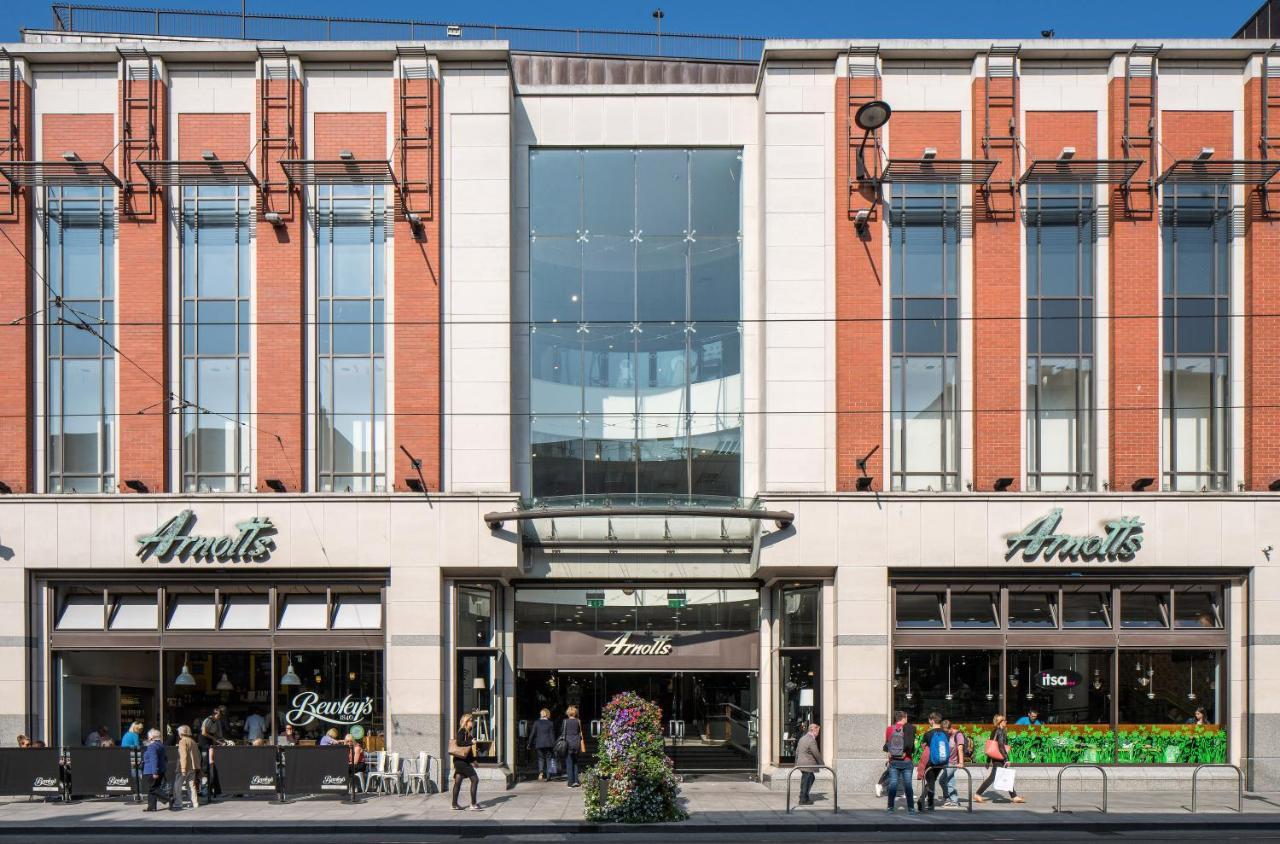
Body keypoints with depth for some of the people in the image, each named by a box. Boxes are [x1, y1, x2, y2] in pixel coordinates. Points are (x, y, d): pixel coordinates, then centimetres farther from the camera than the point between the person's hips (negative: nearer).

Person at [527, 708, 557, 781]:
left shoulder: (536, 723, 0)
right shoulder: (550, 723, -1)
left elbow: (532, 734, 1)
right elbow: (552, 735, -1)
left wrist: (530, 744, 9)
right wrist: (554, 745, 4)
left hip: (539, 744, 0)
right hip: (548, 744, 0)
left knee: (541, 758, 9)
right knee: (548, 758, 8)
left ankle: (541, 771, -16)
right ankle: (548, 775, 5)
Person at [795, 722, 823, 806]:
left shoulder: (802, 738, 13)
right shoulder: (811, 740, -18)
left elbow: (797, 751, 19)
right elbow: (816, 754, -15)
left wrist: (796, 763, 25)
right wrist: (821, 764, -2)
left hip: (801, 763, 10)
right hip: (808, 765, -10)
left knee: (811, 778, 21)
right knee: (806, 782, 0)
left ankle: (805, 797, 24)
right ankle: (803, 800, 6)